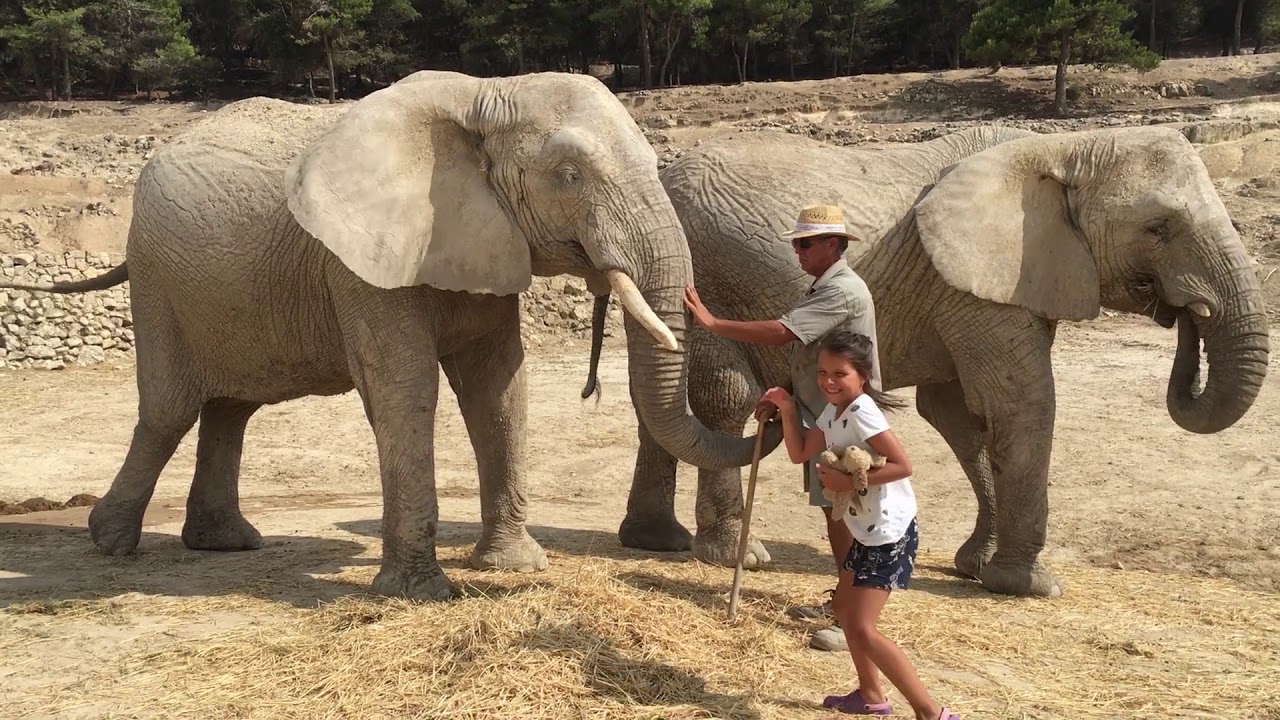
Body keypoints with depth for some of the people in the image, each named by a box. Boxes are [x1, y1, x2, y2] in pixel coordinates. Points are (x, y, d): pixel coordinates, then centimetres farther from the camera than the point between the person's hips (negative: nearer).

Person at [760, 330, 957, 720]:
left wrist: (849, 481, -25)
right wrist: (787, 409, 4)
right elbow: (799, 453, 14)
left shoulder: (861, 413, -22)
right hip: (866, 532, 10)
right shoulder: (832, 412, 7)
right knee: (845, 608, 22)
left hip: (890, 534, -10)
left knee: (862, 628, -12)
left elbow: (902, 465, -27)